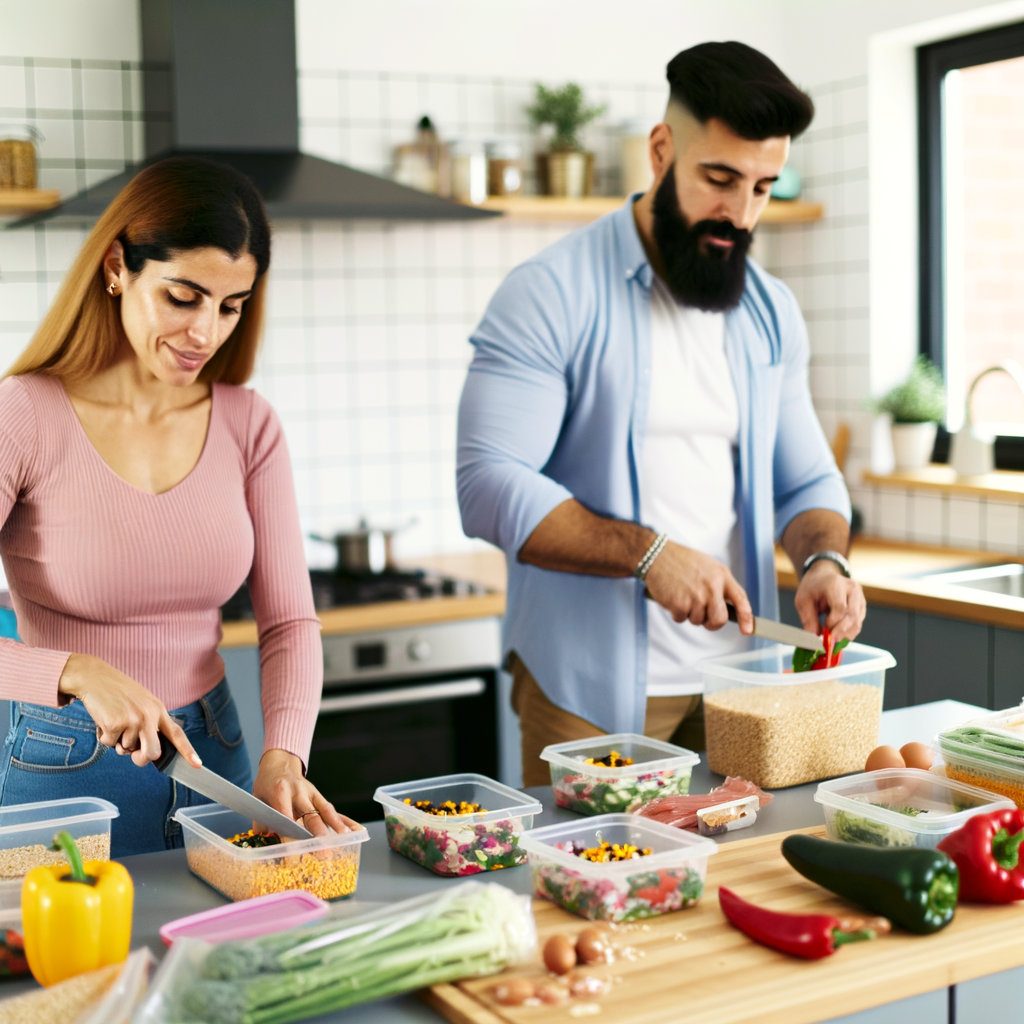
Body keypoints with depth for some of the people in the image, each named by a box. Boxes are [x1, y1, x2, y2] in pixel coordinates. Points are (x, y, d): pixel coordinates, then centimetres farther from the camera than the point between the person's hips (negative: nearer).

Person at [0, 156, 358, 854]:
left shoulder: (248, 425, -2)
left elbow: (289, 620, -2)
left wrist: (283, 754, -17)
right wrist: (78, 673, -31)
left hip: (219, 758, 4)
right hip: (66, 771, -4)